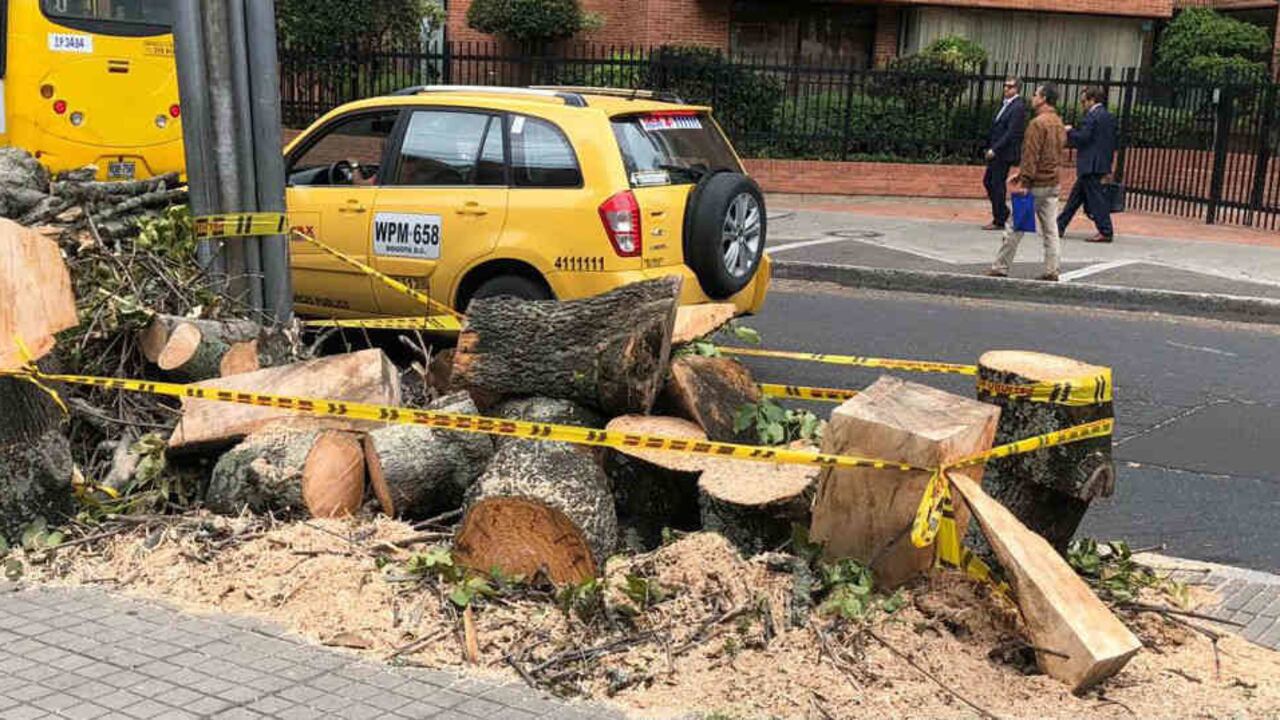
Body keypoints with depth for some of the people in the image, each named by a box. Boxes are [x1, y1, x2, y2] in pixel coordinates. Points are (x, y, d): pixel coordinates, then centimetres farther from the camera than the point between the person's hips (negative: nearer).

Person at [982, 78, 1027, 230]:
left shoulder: (1018, 107, -14)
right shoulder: (1007, 104, 15)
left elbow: (1011, 132, -20)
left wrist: (995, 149, -21)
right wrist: (991, 147, 10)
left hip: (1005, 153, -9)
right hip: (996, 152, 9)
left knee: (997, 185, -3)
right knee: (988, 181, 15)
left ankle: (999, 221, 6)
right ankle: (1003, 212, 28)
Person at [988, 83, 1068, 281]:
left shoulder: (1038, 123, -13)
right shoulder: (1059, 124, 14)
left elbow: (1031, 155, -19)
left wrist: (1024, 181, -19)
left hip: (1036, 185, -8)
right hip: (1053, 184, 8)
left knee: (1015, 228, 0)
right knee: (1050, 230, 7)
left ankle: (1001, 268, 5)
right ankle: (1052, 271, 6)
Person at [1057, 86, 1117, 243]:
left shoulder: (1092, 116, -13)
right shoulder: (1108, 117, 14)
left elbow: (1082, 138, -19)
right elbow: (1112, 142, 15)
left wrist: (1070, 131, -2)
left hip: (1090, 165, -10)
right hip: (1102, 164, 10)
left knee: (1096, 198, -6)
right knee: (1076, 195, 13)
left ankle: (1106, 232, -4)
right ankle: (1059, 227, 18)